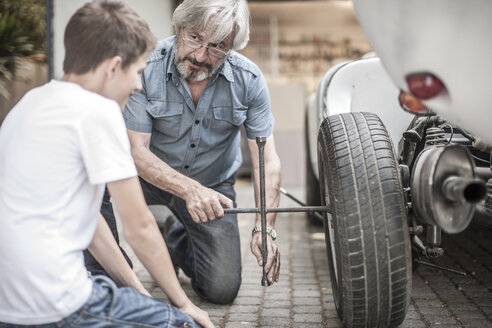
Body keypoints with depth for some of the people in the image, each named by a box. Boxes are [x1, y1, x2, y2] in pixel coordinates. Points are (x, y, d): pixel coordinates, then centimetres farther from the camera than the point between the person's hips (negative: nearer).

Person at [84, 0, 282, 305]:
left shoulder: (249, 80, -18)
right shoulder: (146, 68, -24)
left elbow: (267, 160, -17)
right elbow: (136, 150, -25)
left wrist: (265, 228, -31)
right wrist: (189, 189, -41)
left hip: (213, 184, 2)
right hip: (152, 174, -1)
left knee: (223, 290, -5)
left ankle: (179, 235, 28)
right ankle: (101, 267, -8)